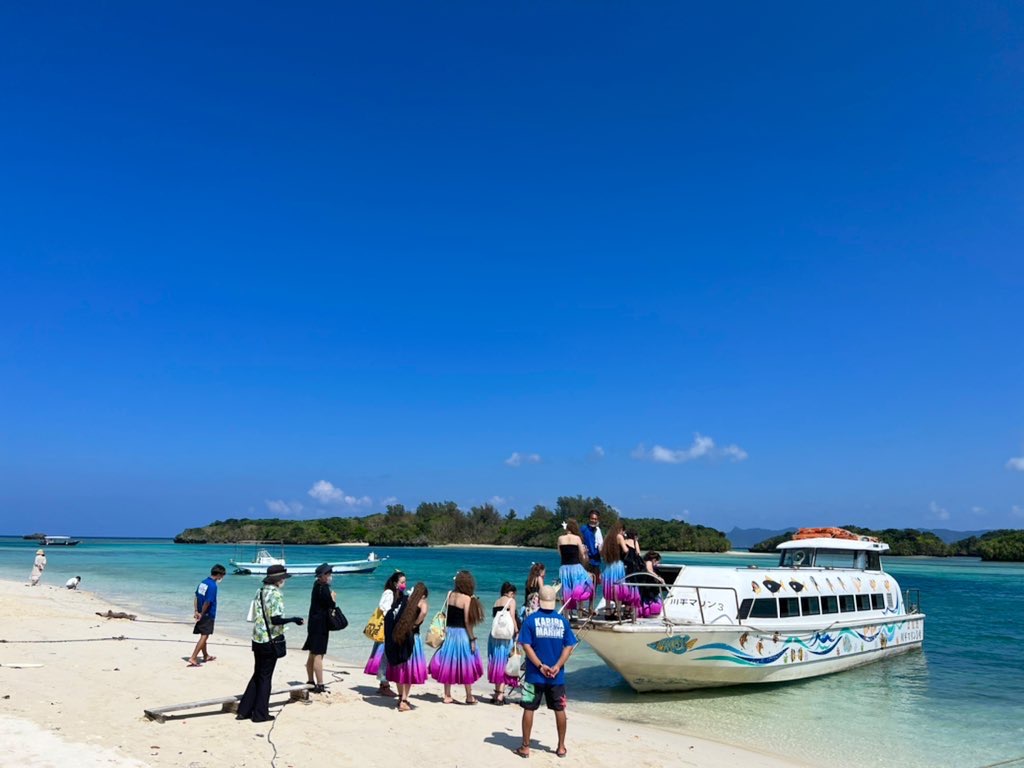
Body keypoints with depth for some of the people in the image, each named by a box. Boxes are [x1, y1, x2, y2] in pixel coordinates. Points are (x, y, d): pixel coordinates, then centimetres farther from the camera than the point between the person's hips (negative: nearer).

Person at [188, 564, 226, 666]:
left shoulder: (203, 582, 6)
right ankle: (193, 658, -7)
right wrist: (202, 614, -12)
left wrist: (196, 611, 5)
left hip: (201, 614, 9)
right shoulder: (213, 586, -21)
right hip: (208, 615, -9)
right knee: (204, 636, -2)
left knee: (204, 636, 20)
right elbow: (207, 602, -23)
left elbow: (196, 597, 8)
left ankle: (206, 656, 35)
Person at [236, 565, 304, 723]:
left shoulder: (260, 592, 8)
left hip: (257, 640, 8)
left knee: (257, 675, 18)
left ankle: (244, 710, 21)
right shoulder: (276, 594, -18)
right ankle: (260, 714, 13)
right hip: (270, 641, -7)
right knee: (265, 677, 4)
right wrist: (293, 619, -13)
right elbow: (276, 619, -25)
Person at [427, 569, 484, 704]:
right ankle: (469, 697, 15)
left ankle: (447, 695, 20)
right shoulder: (467, 598, -14)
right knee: (466, 664, 6)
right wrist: (472, 639, -9)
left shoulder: (450, 594, 2)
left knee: (448, 663, 12)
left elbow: (446, 614, 5)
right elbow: (467, 622, -14)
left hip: (450, 632, 6)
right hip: (462, 633, -5)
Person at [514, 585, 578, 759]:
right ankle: (561, 747, 21)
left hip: (535, 675, -2)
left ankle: (525, 747, 13)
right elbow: (569, 646, -5)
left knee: (529, 709, 8)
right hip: (557, 676, 2)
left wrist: (540, 666, -12)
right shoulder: (563, 620, -1)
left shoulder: (531, 619, -7)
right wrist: (557, 666, -9)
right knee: (559, 709, 14)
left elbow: (526, 645, -12)